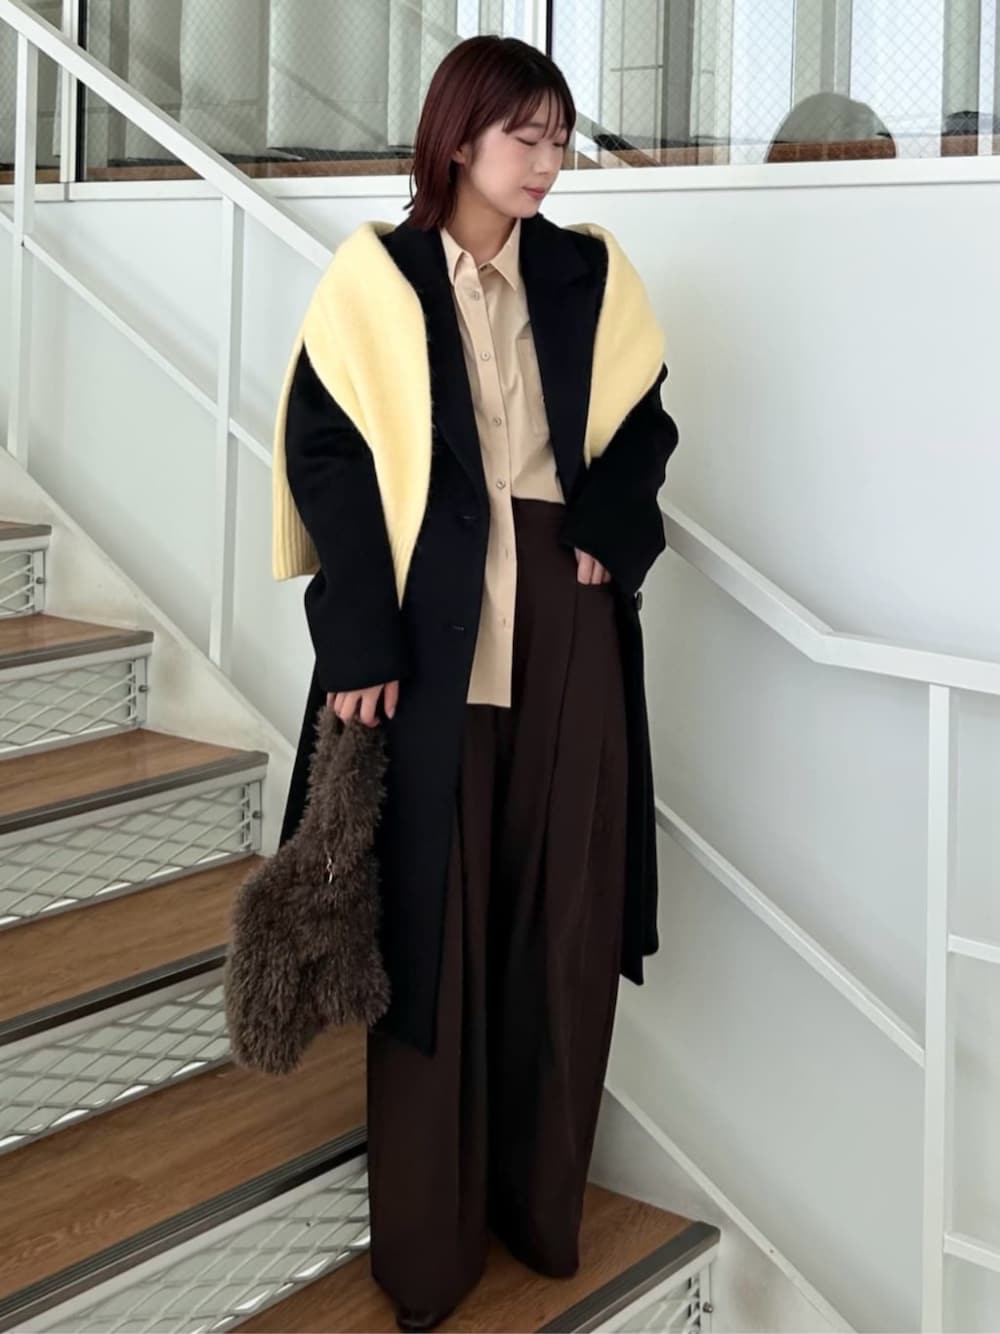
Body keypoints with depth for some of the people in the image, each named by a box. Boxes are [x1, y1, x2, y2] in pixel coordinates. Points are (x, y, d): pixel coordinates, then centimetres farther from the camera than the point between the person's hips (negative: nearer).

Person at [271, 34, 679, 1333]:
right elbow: (324, 456, -6)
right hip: (433, 619, -3)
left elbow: (644, 423, 16)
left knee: (562, 908, 7)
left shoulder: (589, 275, 9)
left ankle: (544, 1200, 22)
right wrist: (358, 644, -14)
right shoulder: (376, 278, -1)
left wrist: (609, 531, -5)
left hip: (568, 614, 3)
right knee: (434, 912, 1)